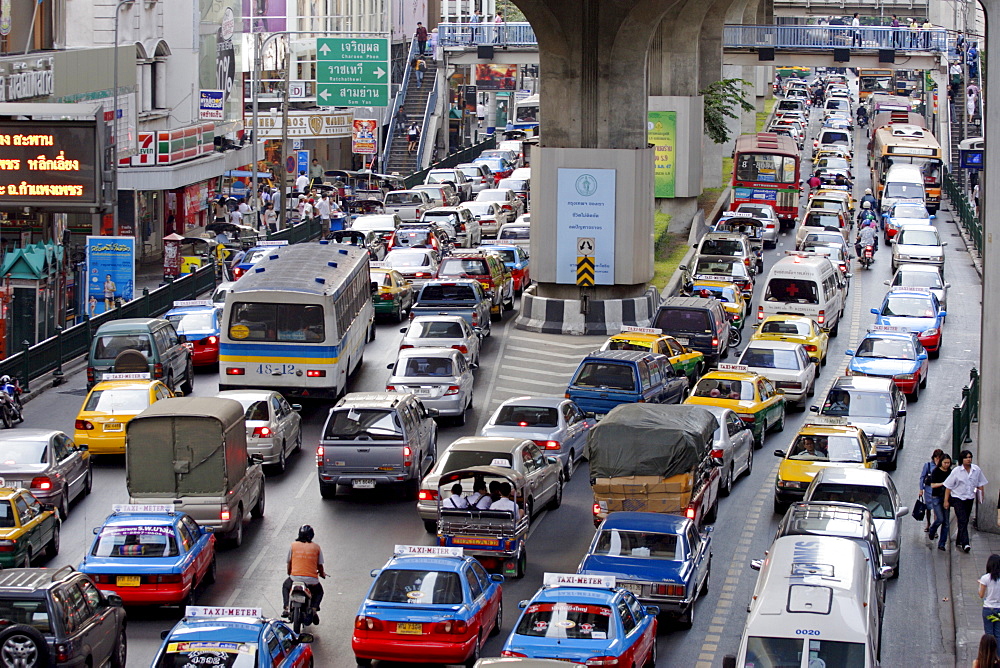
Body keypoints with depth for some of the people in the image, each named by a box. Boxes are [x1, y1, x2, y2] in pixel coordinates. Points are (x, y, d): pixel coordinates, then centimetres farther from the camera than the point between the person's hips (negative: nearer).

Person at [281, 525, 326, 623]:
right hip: (311, 580, 0)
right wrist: (322, 574, 30)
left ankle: (286, 608, 15)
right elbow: (320, 566, 7)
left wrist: (289, 573, 30)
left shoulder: (293, 545, 3)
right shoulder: (316, 547, 4)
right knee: (319, 591, 31)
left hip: (295, 577, 0)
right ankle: (314, 609, 4)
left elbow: (289, 563, 9)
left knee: (285, 586, 33)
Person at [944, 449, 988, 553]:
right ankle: (965, 544, -23)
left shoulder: (977, 470, -1)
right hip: (958, 498, -4)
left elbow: (980, 484, 13)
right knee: (962, 521, -15)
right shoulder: (956, 471, -10)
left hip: (970, 498, 4)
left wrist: (981, 495, 7)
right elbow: (948, 486, -5)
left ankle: (959, 541, 27)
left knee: (964, 521, 12)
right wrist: (946, 500, -6)